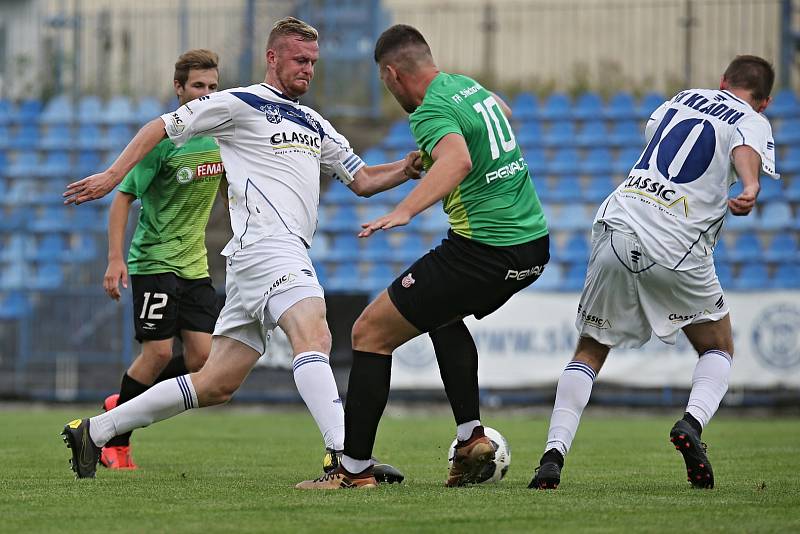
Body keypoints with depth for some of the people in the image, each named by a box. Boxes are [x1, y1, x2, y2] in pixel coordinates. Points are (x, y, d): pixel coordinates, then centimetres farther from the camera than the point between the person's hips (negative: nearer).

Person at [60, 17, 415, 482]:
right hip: (266, 245, -8)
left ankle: (95, 431, 16)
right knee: (314, 336, -29)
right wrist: (113, 175, -3)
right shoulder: (240, 104, 2)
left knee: (217, 385, 7)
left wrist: (406, 169, 5)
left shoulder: (315, 124, 25)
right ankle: (344, 456, -44)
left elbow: (363, 180, 25)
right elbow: (161, 128, 5)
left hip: (287, 253, 8)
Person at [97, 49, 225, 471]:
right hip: (153, 259, -6)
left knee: (201, 355, -4)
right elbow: (123, 196, -12)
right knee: (159, 352, -12)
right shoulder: (163, 139, -13)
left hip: (195, 263, 6)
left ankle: (121, 404, 18)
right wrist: (115, 258, -19)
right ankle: (114, 440, 6)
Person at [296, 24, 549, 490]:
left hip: (482, 252, -9)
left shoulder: (431, 111, -15)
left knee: (371, 333, -1)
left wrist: (405, 211, -49)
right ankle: (472, 437, 23)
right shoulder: (469, 86, 13)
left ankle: (355, 469, 0)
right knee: (445, 313, 36)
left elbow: (458, 160, -37)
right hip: (533, 244, 9)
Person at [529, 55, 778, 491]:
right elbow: (746, 152, -18)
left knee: (589, 352, 15)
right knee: (719, 348, 17)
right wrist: (750, 187, -38)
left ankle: (554, 451, -4)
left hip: (616, 230, 3)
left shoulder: (684, 97, 22)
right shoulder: (754, 123, 7)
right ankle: (692, 421, -11)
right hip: (676, 250, -3)